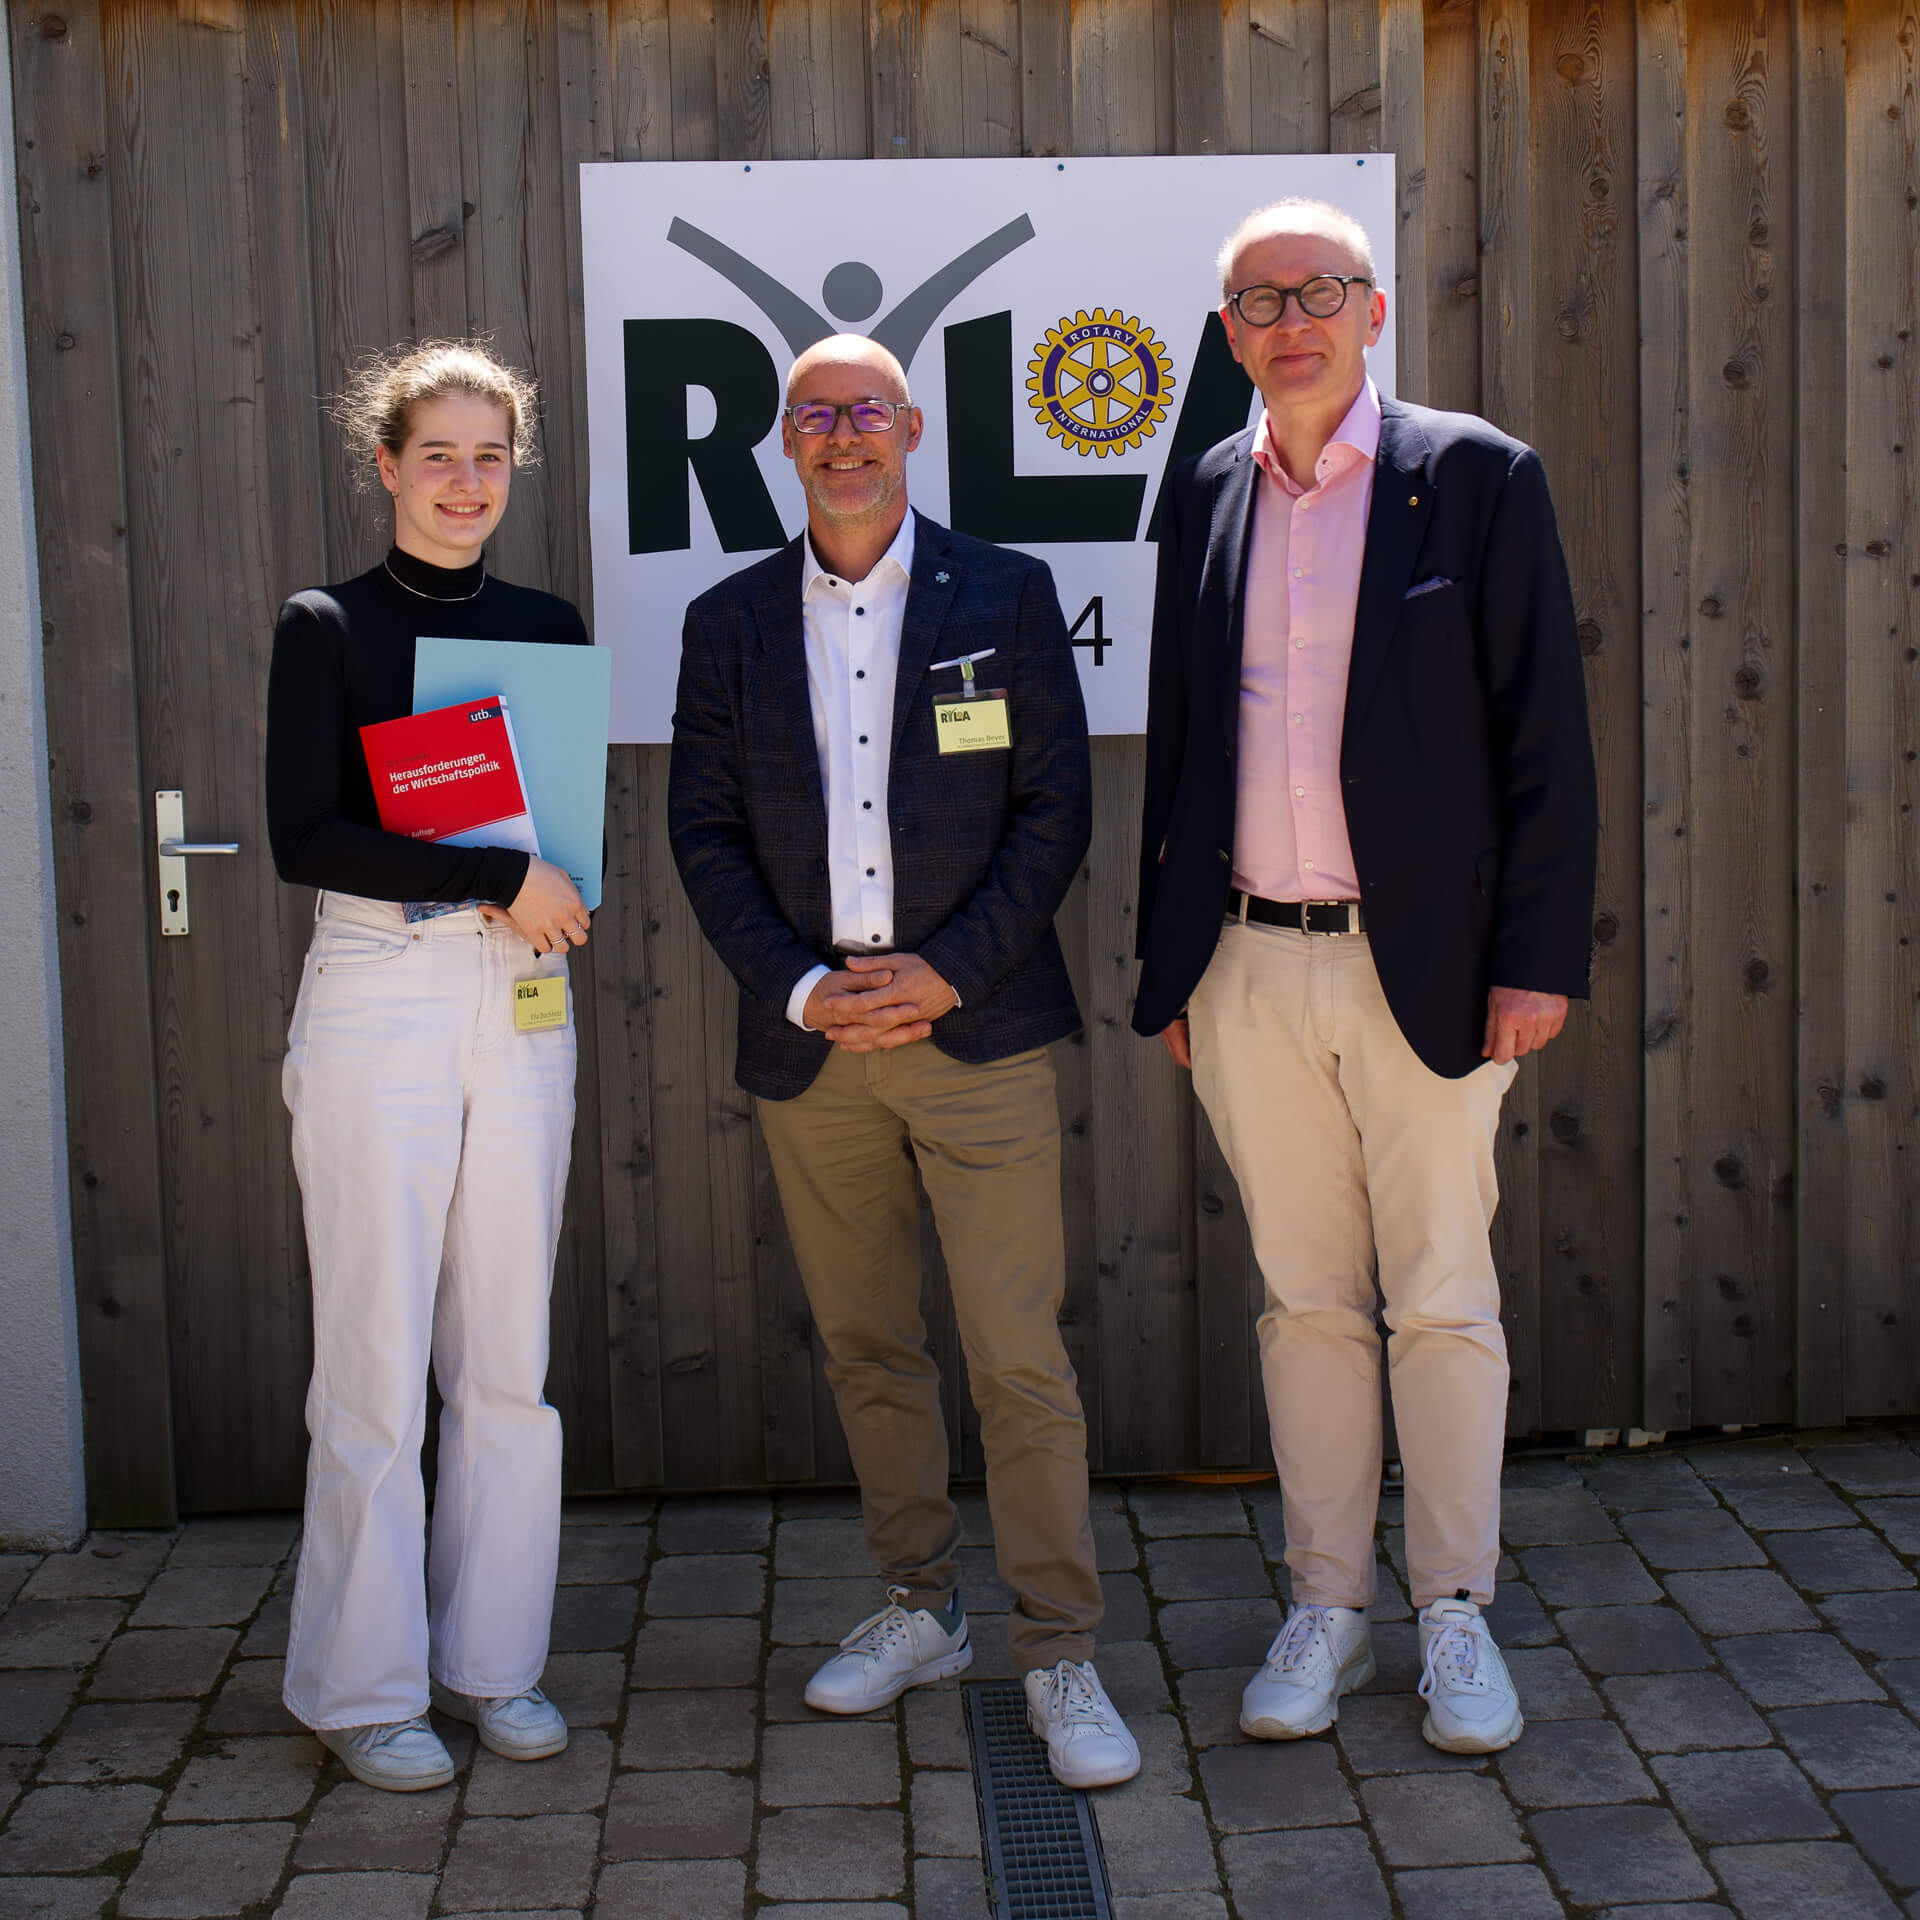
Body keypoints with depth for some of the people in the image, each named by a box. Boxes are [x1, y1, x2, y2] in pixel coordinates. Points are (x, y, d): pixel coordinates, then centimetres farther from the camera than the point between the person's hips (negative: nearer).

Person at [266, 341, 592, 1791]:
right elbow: (304, 835, -11)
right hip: (377, 1002, -4)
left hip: (520, 1002, 4)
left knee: (508, 1355, 9)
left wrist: (545, 898, -6)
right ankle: (365, 1684, 15)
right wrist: (499, 878, -15)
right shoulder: (328, 627, -1)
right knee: (377, 1359, 1)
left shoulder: (547, 626, 11)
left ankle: (493, 1657, 22)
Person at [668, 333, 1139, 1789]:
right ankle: (921, 1611, 28)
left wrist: (946, 973, -11)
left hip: (976, 1024, -3)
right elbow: (705, 831, 6)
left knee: (1021, 1355, -5)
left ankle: (1061, 1654, 7)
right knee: (866, 1345, 12)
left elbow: (1056, 810, -1)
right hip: (808, 1034, 3)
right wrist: (801, 989, -7)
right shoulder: (730, 623, 9)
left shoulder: (1006, 596, 2)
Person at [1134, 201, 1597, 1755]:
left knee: (1444, 1301, 6)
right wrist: (1168, 963, 10)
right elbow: (1177, 737, 13)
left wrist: (1538, 957, -10)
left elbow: (1545, 739, -4)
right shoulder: (1208, 495, 10)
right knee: (1305, 1297, 11)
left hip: (1423, 968, -3)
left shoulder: (1476, 477, -2)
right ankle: (1328, 1608, 23)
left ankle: (1458, 1611, 21)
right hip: (1249, 971, 3)